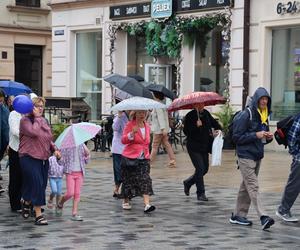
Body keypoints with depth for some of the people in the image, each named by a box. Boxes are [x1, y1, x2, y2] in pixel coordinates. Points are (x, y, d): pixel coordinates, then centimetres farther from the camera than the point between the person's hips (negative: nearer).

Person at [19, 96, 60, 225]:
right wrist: (37, 117, -16)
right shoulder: (25, 120, -8)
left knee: (42, 185, 13)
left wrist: (54, 149, 9)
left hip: (44, 158, 8)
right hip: (29, 157, -8)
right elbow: (34, 132, -26)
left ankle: (27, 203, 41)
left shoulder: (44, 121, 15)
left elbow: (49, 138, 24)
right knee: (37, 184, -15)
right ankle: (38, 215, -10)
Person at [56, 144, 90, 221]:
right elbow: (60, 162, -3)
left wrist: (87, 155, -8)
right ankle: (60, 204, 19)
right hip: (70, 172, -3)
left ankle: (74, 213, 5)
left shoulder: (82, 145, 6)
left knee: (77, 194, 1)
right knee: (70, 193, -10)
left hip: (80, 173, 3)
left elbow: (86, 161, 12)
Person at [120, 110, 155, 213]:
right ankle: (125, 201, 28)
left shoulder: (147, 126, 12)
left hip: (144, 158, 4)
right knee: (128, 180, 7)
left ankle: (147, 204, -22)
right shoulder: (130, 125, -5)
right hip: (130, 158, -3)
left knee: (145, 180, -12)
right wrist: (132, 133, -31)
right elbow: (123, 140, -16)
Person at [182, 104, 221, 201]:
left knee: (205, 169, 10)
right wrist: (196, 126, -28)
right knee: (200, 168, -11)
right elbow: (186, 131, -15)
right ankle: (200, 193, -1)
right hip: (194, 147, -7)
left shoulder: (206, 113, 6)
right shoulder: (190, 116, -11)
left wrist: (218, 129, -1)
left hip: (204, 146, 7)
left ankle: (188, 182, 33)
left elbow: (213, 122, 19)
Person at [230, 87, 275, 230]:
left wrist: (268, 137, -1)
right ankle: (263, 217, -20)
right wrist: (256, 135, -19)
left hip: (257, 156, 8)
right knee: (253, 187, -12)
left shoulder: (264, 116, 12)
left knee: (246, 186, 12)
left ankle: (238, 216, 19)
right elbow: (237, 137, -13)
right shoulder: (246, 115, -12)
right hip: (246, 155, -8)